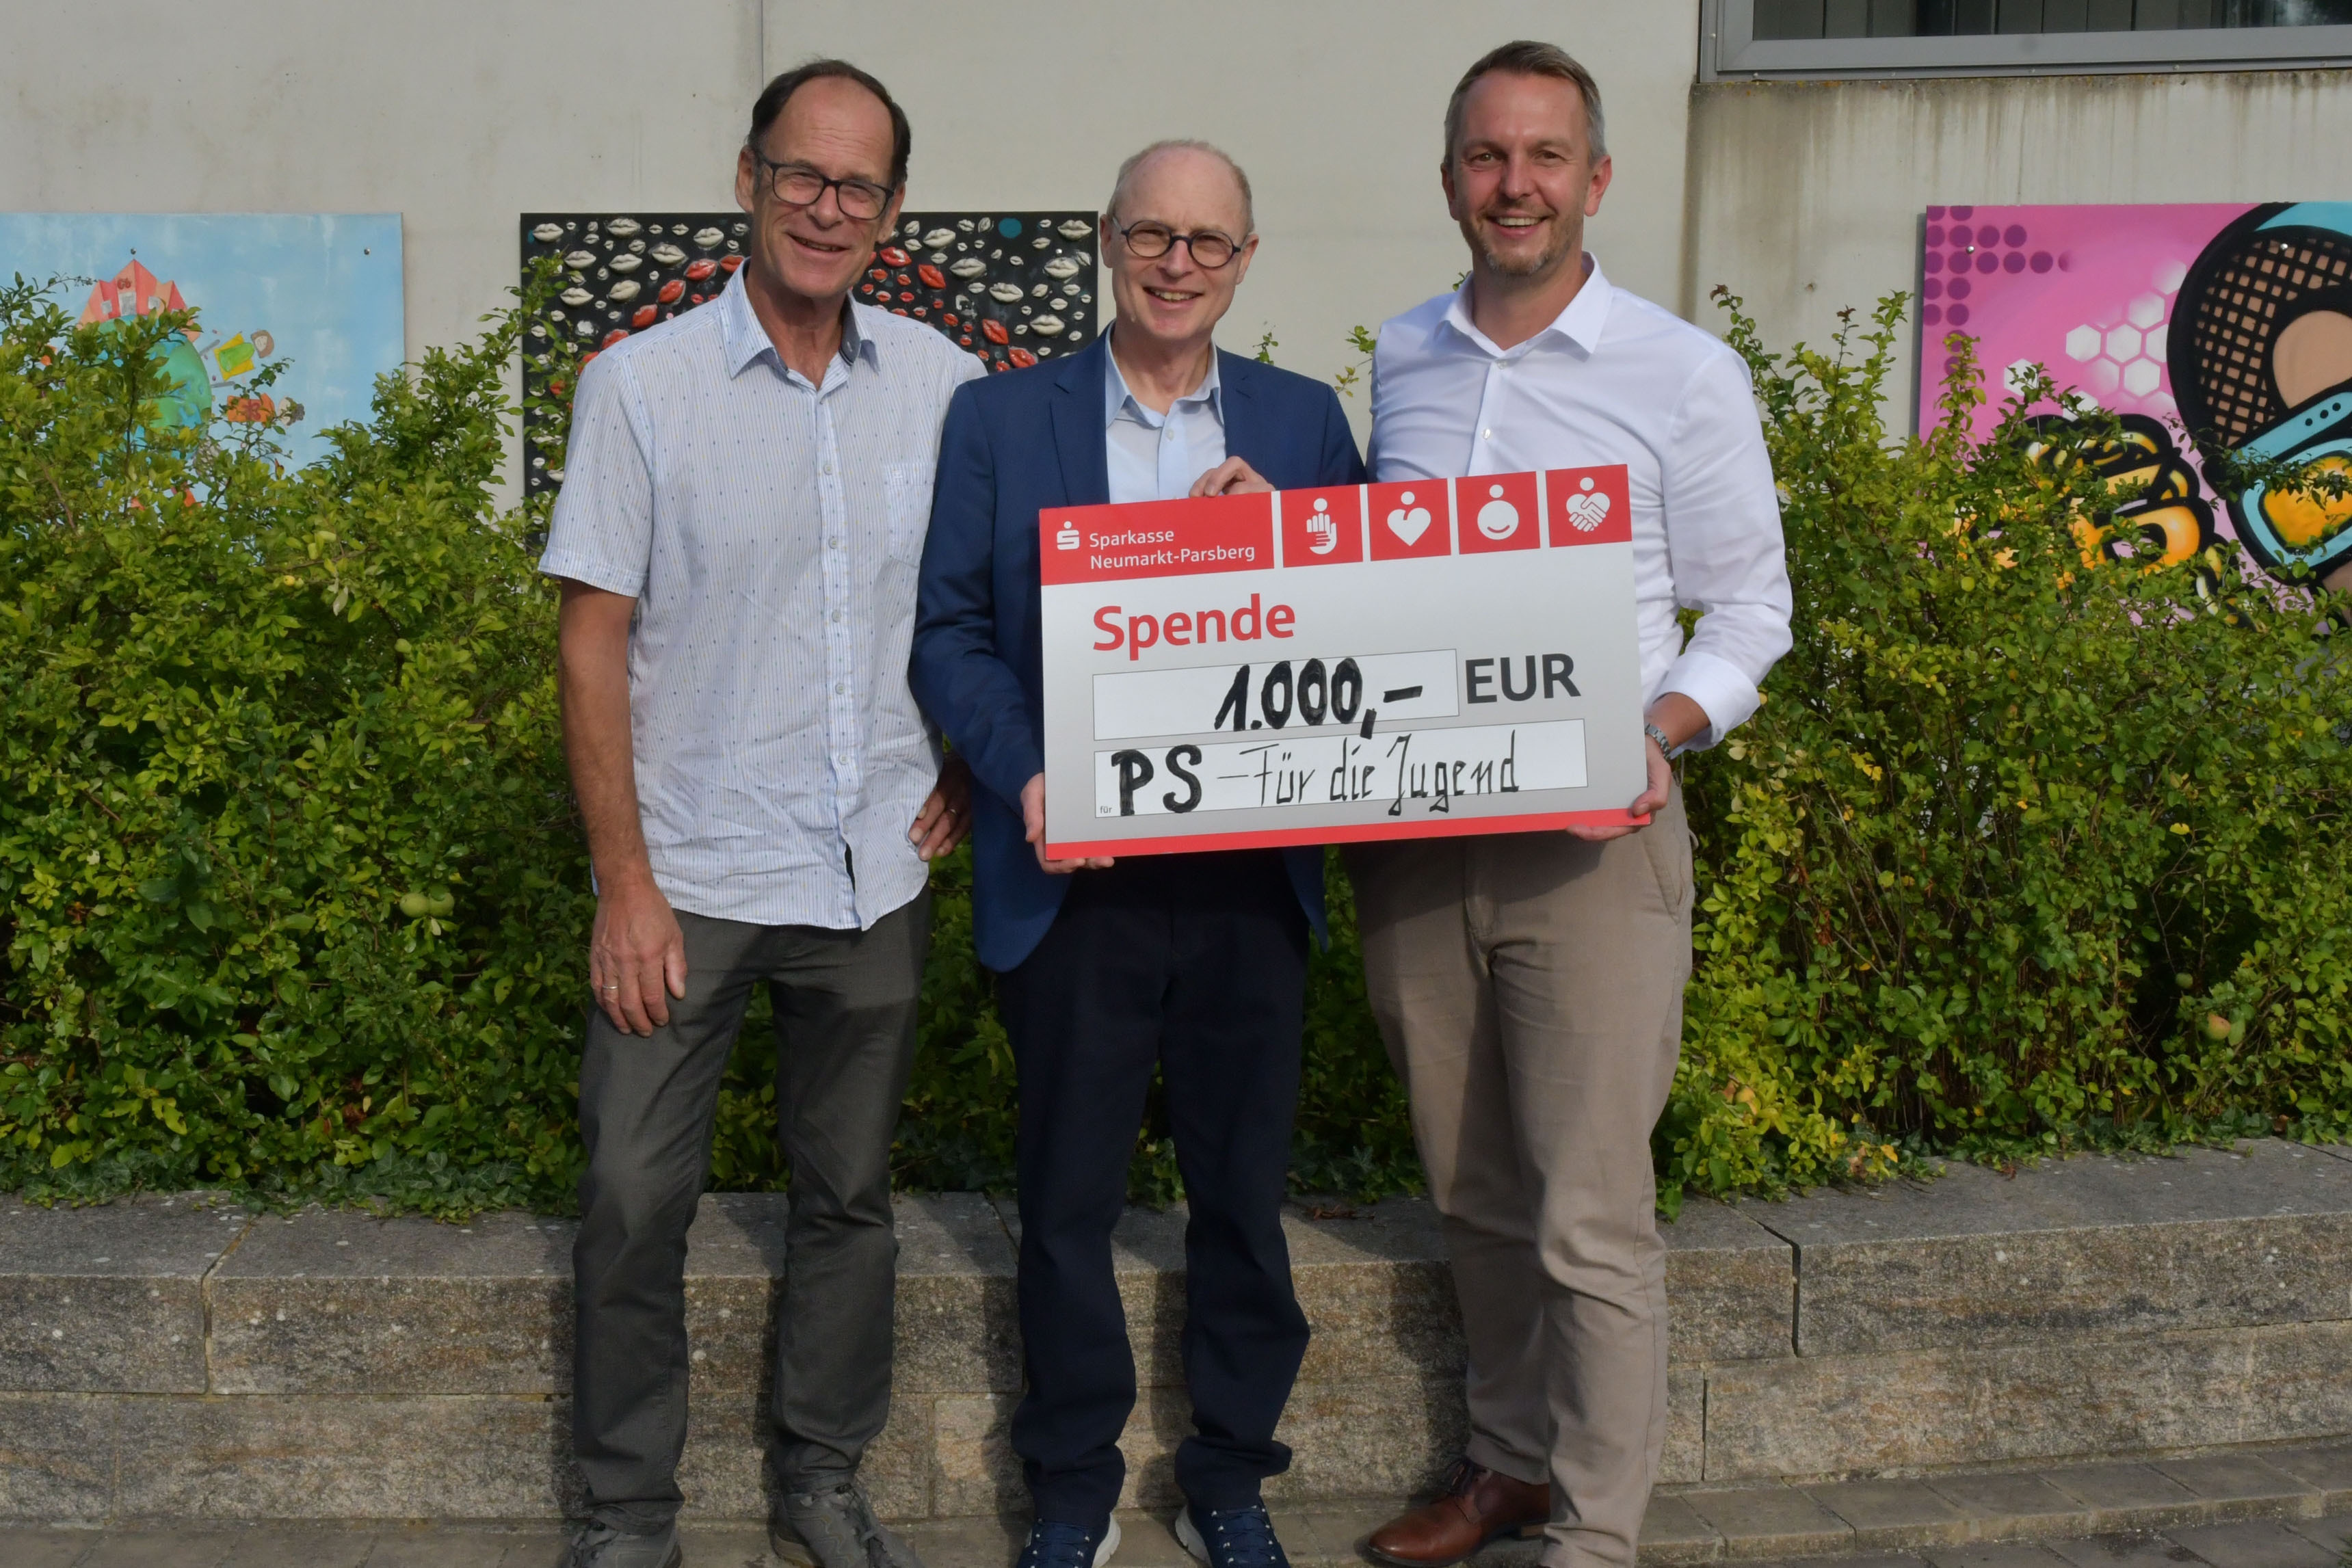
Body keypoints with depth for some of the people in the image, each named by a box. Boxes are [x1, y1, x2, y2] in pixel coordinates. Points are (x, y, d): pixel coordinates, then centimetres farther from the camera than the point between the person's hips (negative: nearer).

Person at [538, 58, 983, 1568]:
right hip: (695, 874, -2)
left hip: (877, 875, 3)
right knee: (637, 1199, 1)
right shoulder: (643, 384, -5)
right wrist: (626, 883, -10)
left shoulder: (944, 384, 2)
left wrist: (970, 762, 4)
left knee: (851, 1196, 13)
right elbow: (596, 641, -6)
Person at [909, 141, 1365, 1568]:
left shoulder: (1304, 421, 8)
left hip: (1251, 871, 2)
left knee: (1246, 1186, 11)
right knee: (1068, 1195, 9)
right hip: (1075, 868, -1)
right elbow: (949, 627, 0)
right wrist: (1023, 774, -15)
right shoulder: (999, 418, 3)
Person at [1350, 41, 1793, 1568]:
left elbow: (1749, 611, 0)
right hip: (1410, 831, 5)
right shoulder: (1399, 360, 10)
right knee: (1475, 1194, 16)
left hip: (1592, 840, -4)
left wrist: (1654, 736, -17)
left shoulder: (1684, 375, -3)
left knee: (1589, 1219, -2)